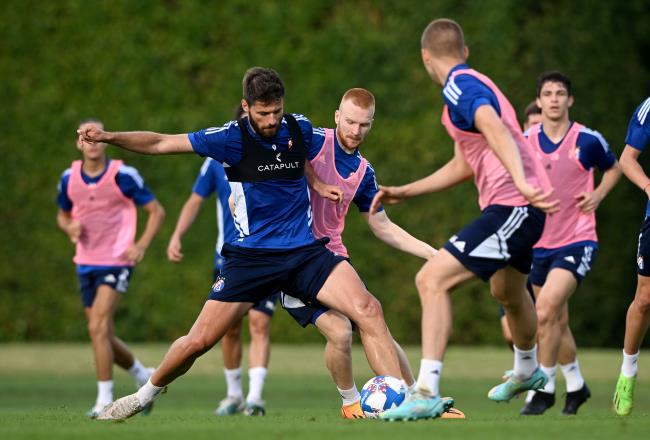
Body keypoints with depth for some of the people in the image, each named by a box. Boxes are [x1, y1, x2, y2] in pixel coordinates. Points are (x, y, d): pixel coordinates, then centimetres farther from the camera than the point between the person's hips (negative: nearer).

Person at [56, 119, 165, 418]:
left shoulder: (123, 176, -11)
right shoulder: (69, 178, 3)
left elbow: (156, 211, -3)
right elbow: (62, 215, 19)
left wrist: (141, 246, -15)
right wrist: (70, 227, -4)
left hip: (116, 262, -6)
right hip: (86, 264, 6)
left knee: (98, 328, -19)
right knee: (104, 337, 11)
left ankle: (105, 400, -14)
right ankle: (143, 376, 36)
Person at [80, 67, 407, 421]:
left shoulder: (300, 128, 2)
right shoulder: (232, 138, -8)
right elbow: (160, 143, -7)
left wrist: (318, 185, 8)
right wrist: (110, 137, -17)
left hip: (305, 251, 2)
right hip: (251, 255, -2)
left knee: (368, 310, -19)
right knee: (198, 341, -4)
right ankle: (146, 395, 24)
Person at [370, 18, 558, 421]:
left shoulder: (461, 86, -13)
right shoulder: (473, 85, 20)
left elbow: (494, 129, -33)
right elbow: (463, 167, 27)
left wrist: (522, 182, -47)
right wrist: (403, 192, 27)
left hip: (511, 206, -11)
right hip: (518, 209, 11)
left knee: (432, 279, -18)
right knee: (508, 294, 34)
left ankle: (427, 394, -23)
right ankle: (528, 372, 60)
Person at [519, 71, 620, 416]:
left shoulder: (588, 140, -6)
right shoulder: (524, 142, -1)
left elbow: (614, 168, 13)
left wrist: (598, 195, -3)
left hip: (577, 241, -4)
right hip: (539, 243, 4)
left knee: (546, 311, -22)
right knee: (557, 322, 13)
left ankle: (545, 387, -12)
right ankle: (576, 384, 34)